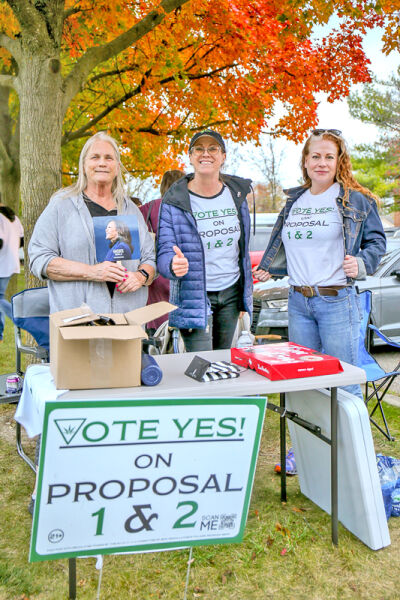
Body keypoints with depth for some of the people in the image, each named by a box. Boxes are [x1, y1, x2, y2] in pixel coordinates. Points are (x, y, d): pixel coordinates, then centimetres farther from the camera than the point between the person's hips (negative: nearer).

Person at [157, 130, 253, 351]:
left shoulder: (236, 192, 5)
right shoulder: (174, 202, -9)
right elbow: (164, 253, -12)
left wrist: (246, 290, 17)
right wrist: (174, 264, -37)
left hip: (231, 292, 5)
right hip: (194, 297, -4)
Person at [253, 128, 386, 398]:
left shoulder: (356, 200, 0)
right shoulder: (294, 201, 15)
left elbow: (377, 241, 5)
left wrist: (361, 264, -13)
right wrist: (267, 269, 20)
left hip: (337, 301, -5)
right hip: (298, 302, 5)